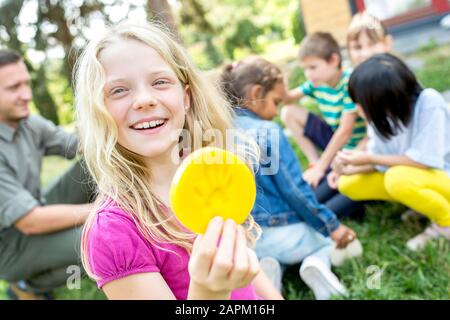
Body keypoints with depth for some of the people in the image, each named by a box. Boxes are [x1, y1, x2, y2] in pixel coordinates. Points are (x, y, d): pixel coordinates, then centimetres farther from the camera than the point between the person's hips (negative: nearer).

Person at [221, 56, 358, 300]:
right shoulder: (268, 132, -16)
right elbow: (294, 190, -16)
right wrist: (331, 226, -5)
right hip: (283, 233, -4)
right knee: (328, 239, 29)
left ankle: (265, 270, 1)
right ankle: (317, 262, -6)